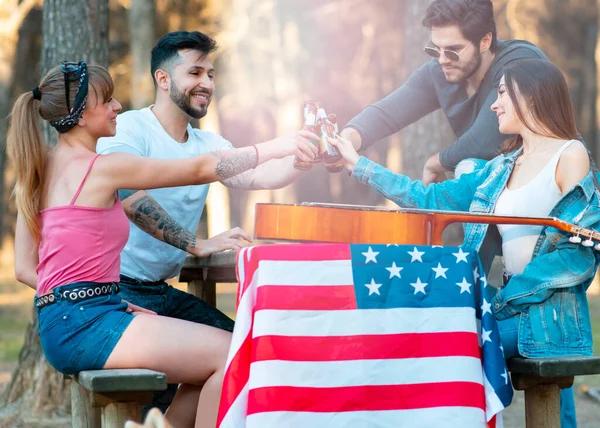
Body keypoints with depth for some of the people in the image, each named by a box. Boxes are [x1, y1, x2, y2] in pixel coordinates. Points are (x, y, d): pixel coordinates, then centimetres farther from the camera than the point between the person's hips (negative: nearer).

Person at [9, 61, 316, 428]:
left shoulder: (38, 171, 15)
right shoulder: (102, 168, -9)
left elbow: (24, 268, 13)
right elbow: (201, 169, -5)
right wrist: (280, 147, 2)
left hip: (62, 325, 9)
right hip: (85, 323, -9)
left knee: (209, 368, 11)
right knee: (233, 355, -12)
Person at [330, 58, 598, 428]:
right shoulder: (502, 168, 17)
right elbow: (430, 199, 21)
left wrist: (505, 300, -14)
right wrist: (358, 165, 21)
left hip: (549, 312, -7)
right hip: (513, 308, 7)